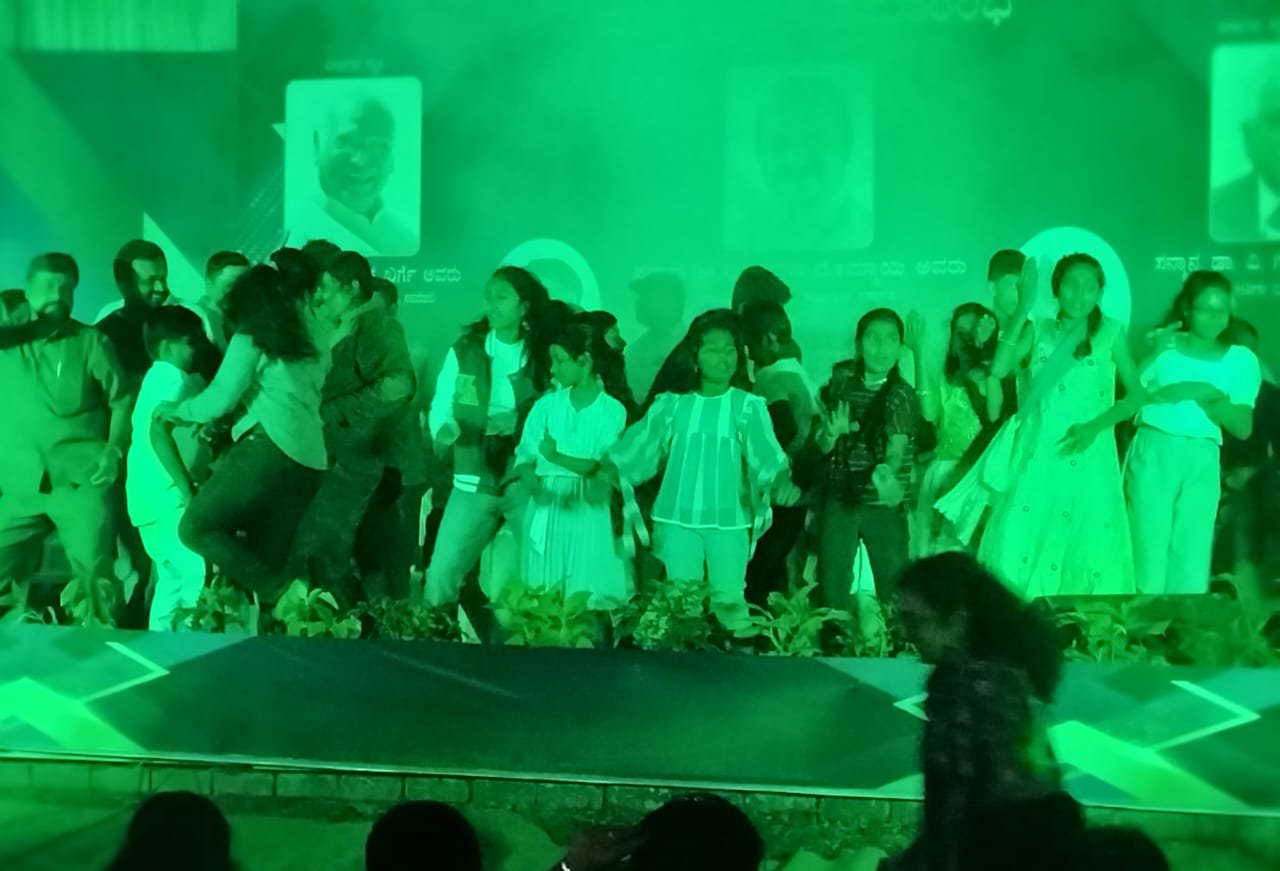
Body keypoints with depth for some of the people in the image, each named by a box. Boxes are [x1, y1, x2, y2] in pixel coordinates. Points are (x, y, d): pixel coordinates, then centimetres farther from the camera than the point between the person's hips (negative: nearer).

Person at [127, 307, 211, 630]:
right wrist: (186, 488, -21)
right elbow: (158, 432, -22)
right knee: (199, 578, -15)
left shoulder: (157, 377, 19)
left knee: (174, 580, 14)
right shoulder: (172, 377, -11)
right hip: (167, 497, -11)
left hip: (154, 497, 11)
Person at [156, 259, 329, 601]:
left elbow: (220, 399, 1)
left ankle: (284, 597, -18)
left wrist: (177, 411, 18)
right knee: (267, 555, 6)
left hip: (271, 445, -7)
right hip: (311, 456, 7)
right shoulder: (307, 341, 25)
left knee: (196, 528, -5)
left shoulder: (252, 338, 5)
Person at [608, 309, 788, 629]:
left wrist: (781, 479, -28)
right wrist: (609, 473, -14)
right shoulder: (672, 405, 5)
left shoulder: (749, 406, 1)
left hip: (730, 522, -1)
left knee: (729, 603, -2)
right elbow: (635, 448, 1)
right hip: (678, 520, 1)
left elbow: (768, 459, -9)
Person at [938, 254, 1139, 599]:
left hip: (1086, 459, -1)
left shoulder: (1110, 332, 5)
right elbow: (998, 369, -5)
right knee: (1017, 547, -9)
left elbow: (1137, 392, 5)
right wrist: (1024, 307, -5)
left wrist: (1096, 426, -9)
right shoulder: (1039, 330, 9)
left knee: (1087, 552, -6)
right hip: (1036, 455, 1)